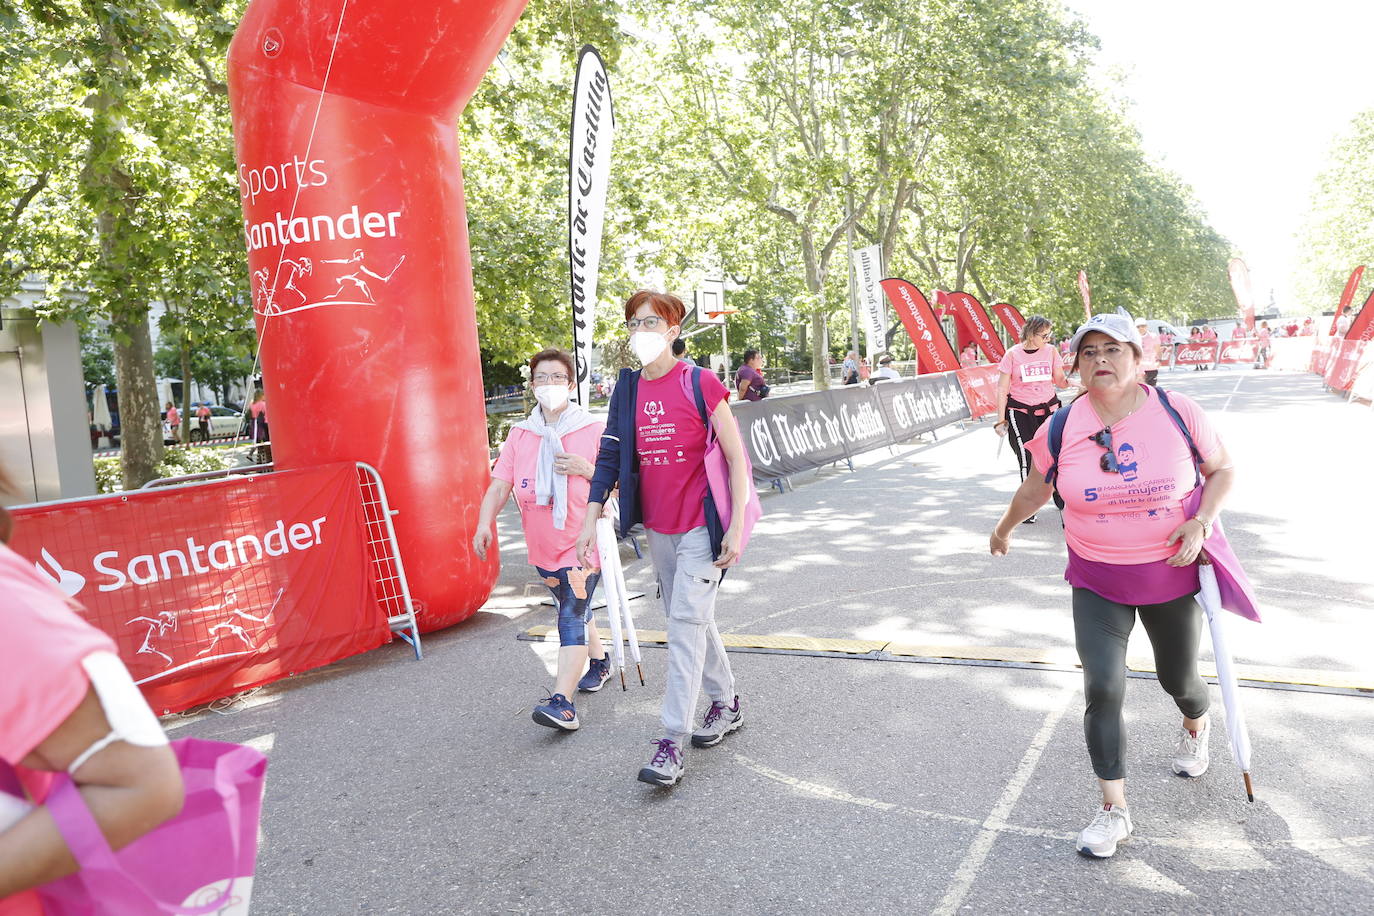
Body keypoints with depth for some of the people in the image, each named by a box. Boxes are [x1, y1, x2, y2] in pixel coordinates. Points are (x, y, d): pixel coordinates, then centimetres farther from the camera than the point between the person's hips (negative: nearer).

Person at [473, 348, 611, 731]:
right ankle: (599, 661, 46)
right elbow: (500, 484, 0)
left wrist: (586, 469, -20)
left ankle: (561, 703, -15)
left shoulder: (593, 429, -5)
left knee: (572, 617, -13)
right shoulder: (520, 434, 5)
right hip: (542, 543, 6)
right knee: (573, 609, 22)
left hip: (582, 540, -5)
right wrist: (485, 523, -16)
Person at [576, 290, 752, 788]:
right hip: (657, 527, 6)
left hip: (700, 525, -6)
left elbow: (736, 457, -9)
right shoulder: (628, 389, 4)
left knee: (686, 623, -8)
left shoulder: (700, 383, -11)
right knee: (692, 620, 16)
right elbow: (610, 457, 6)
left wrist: (736, 527, -12)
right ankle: (727, 703, 34)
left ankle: (672, 740, -2)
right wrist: (591, 520, 2)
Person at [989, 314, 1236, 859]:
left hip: (1172, 574, 0)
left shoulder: (1177, 413, -12)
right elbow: (1035, 489, 8)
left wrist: (1200, 523, -15)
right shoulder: (1062, 429, -10)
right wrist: (1005, 528, 22)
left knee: (1178, 678, 17)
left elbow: (1222, 470, 1)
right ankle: (1114, 810, 6)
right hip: (1097, 583, 0)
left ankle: (1196, 727, 56)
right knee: (1103, 689, -9)